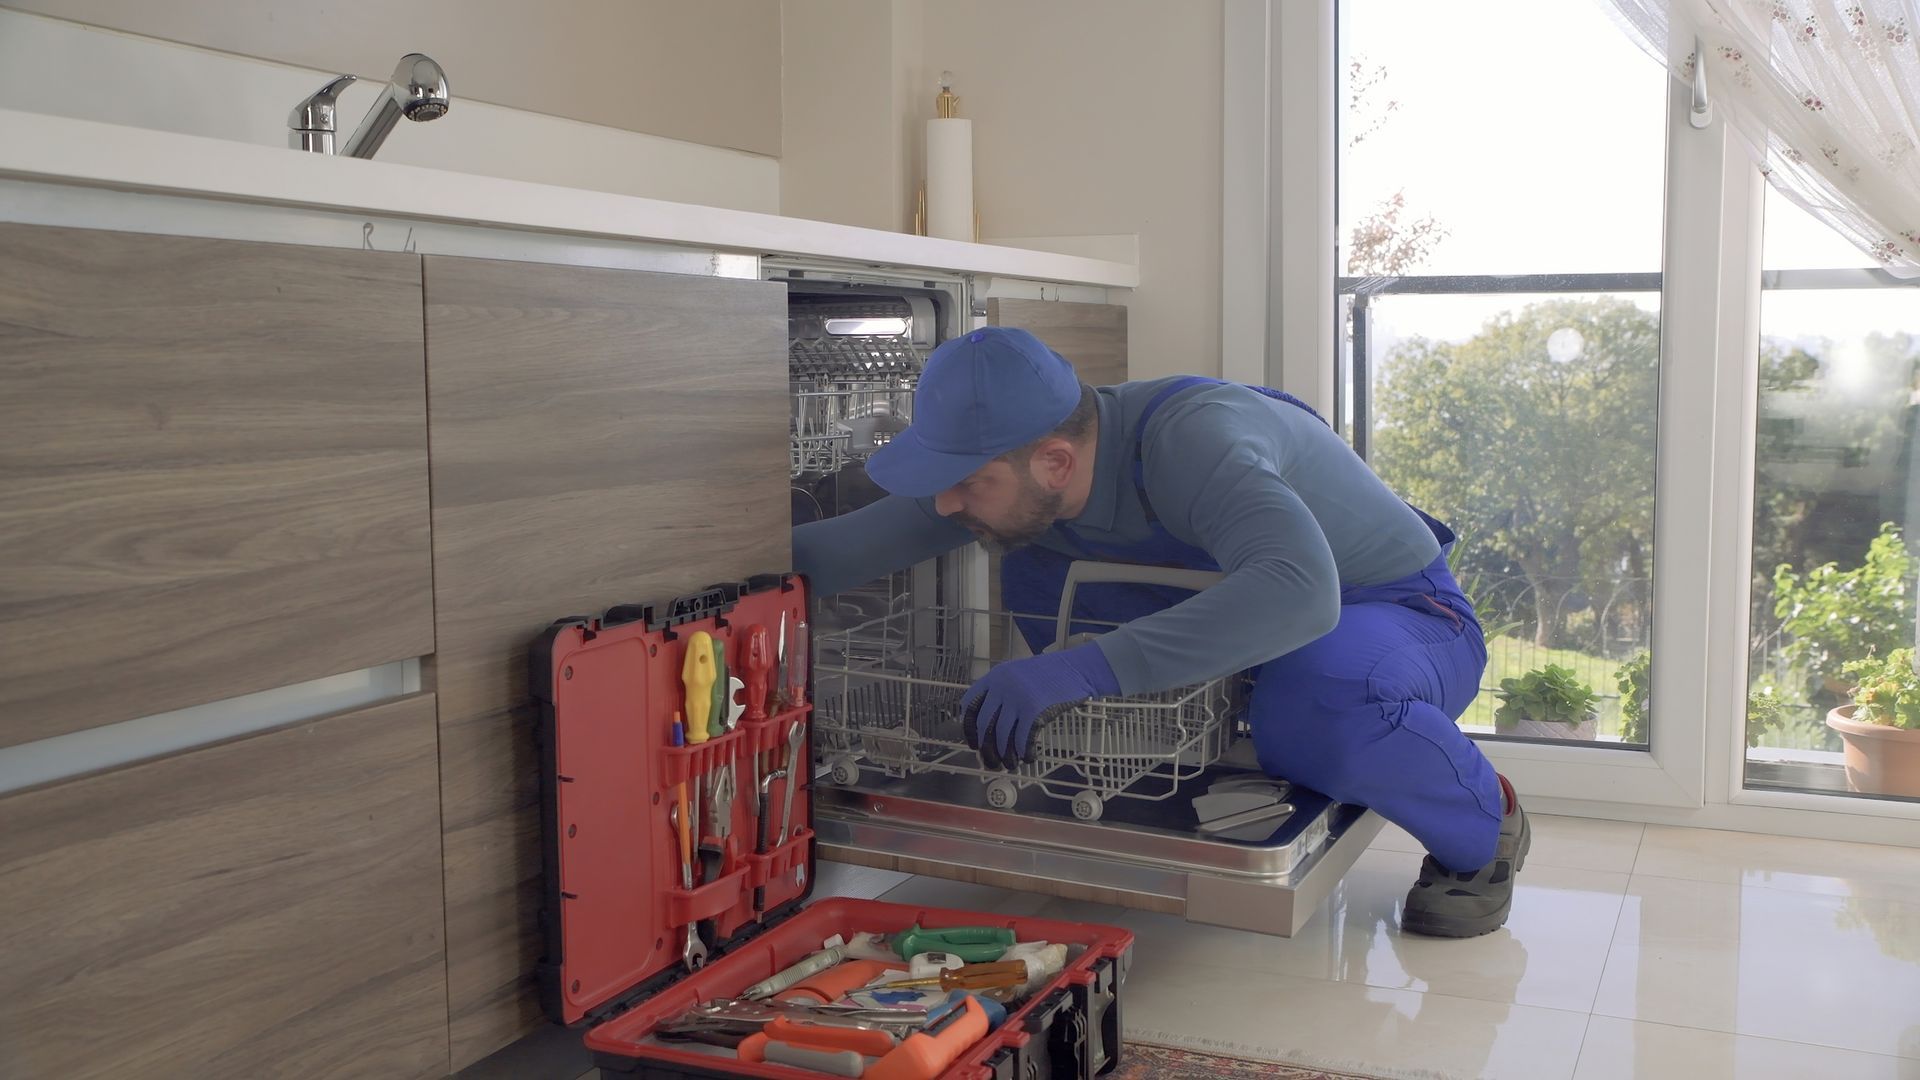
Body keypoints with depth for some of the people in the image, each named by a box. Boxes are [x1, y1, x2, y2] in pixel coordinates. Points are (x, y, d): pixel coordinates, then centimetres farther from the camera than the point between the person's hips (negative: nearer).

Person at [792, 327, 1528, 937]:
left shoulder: (1189, 435, -35)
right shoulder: (1021, 479, -13)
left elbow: (1298, 590, -51)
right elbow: (869, 538, -7)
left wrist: (1085, 669, -54)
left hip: (1400, 614, -7)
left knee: (1317, 704, -42)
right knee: (1033, 580, -6)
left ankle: (1486, 828, -7)